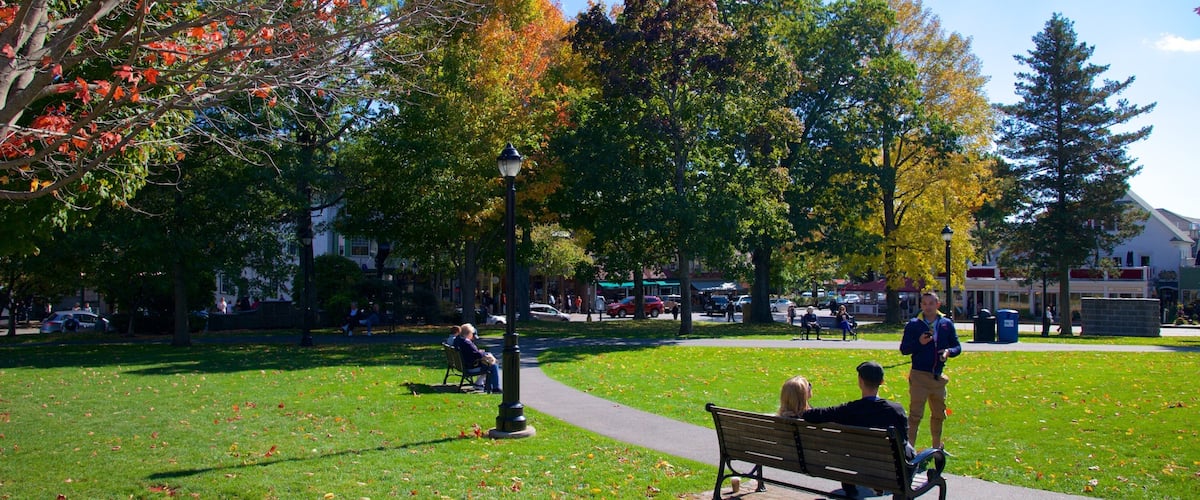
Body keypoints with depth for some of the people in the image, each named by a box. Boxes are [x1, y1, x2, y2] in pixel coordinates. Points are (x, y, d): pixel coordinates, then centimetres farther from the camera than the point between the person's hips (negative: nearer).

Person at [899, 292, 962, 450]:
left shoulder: (947, 324, 7)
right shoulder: (913, 325, -2)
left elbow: (957, 346, 10)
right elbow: (903, 349, -3)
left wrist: (949, 351, -12)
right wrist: (919, 343, -20)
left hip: (939, 376, 4)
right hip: (919, 376, -4)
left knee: (939, 414, 17)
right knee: (915, 414, -9)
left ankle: (937, 447, 34)